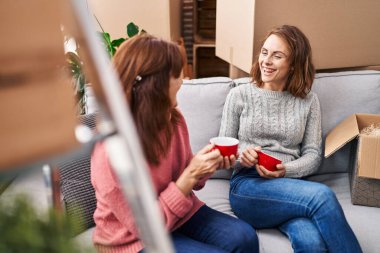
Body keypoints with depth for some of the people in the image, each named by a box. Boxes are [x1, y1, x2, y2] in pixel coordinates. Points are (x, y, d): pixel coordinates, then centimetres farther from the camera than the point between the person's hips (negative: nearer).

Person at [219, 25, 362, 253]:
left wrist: (285, 170, -13)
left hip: (291, 186, 2)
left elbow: (313, 155, 7)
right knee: (322, 196, -31)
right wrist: (241, 153, -15)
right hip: (247, 186, -1)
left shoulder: (308, 100, 12)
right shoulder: (240, 95, 7)